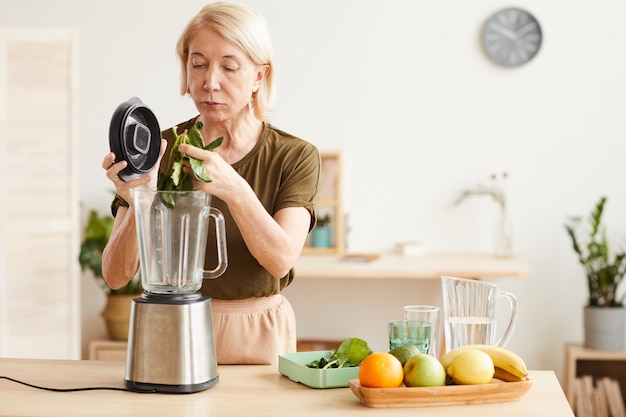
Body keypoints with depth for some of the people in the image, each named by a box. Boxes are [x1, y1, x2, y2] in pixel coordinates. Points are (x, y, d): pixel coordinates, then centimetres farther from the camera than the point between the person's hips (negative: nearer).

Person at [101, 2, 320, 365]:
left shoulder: (296, 157, -1)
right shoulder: (159, 152, -1)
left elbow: (281, 260, -16)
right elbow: (117, 276, -6)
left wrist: (235, 190, -30)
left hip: (260, 340, 0)